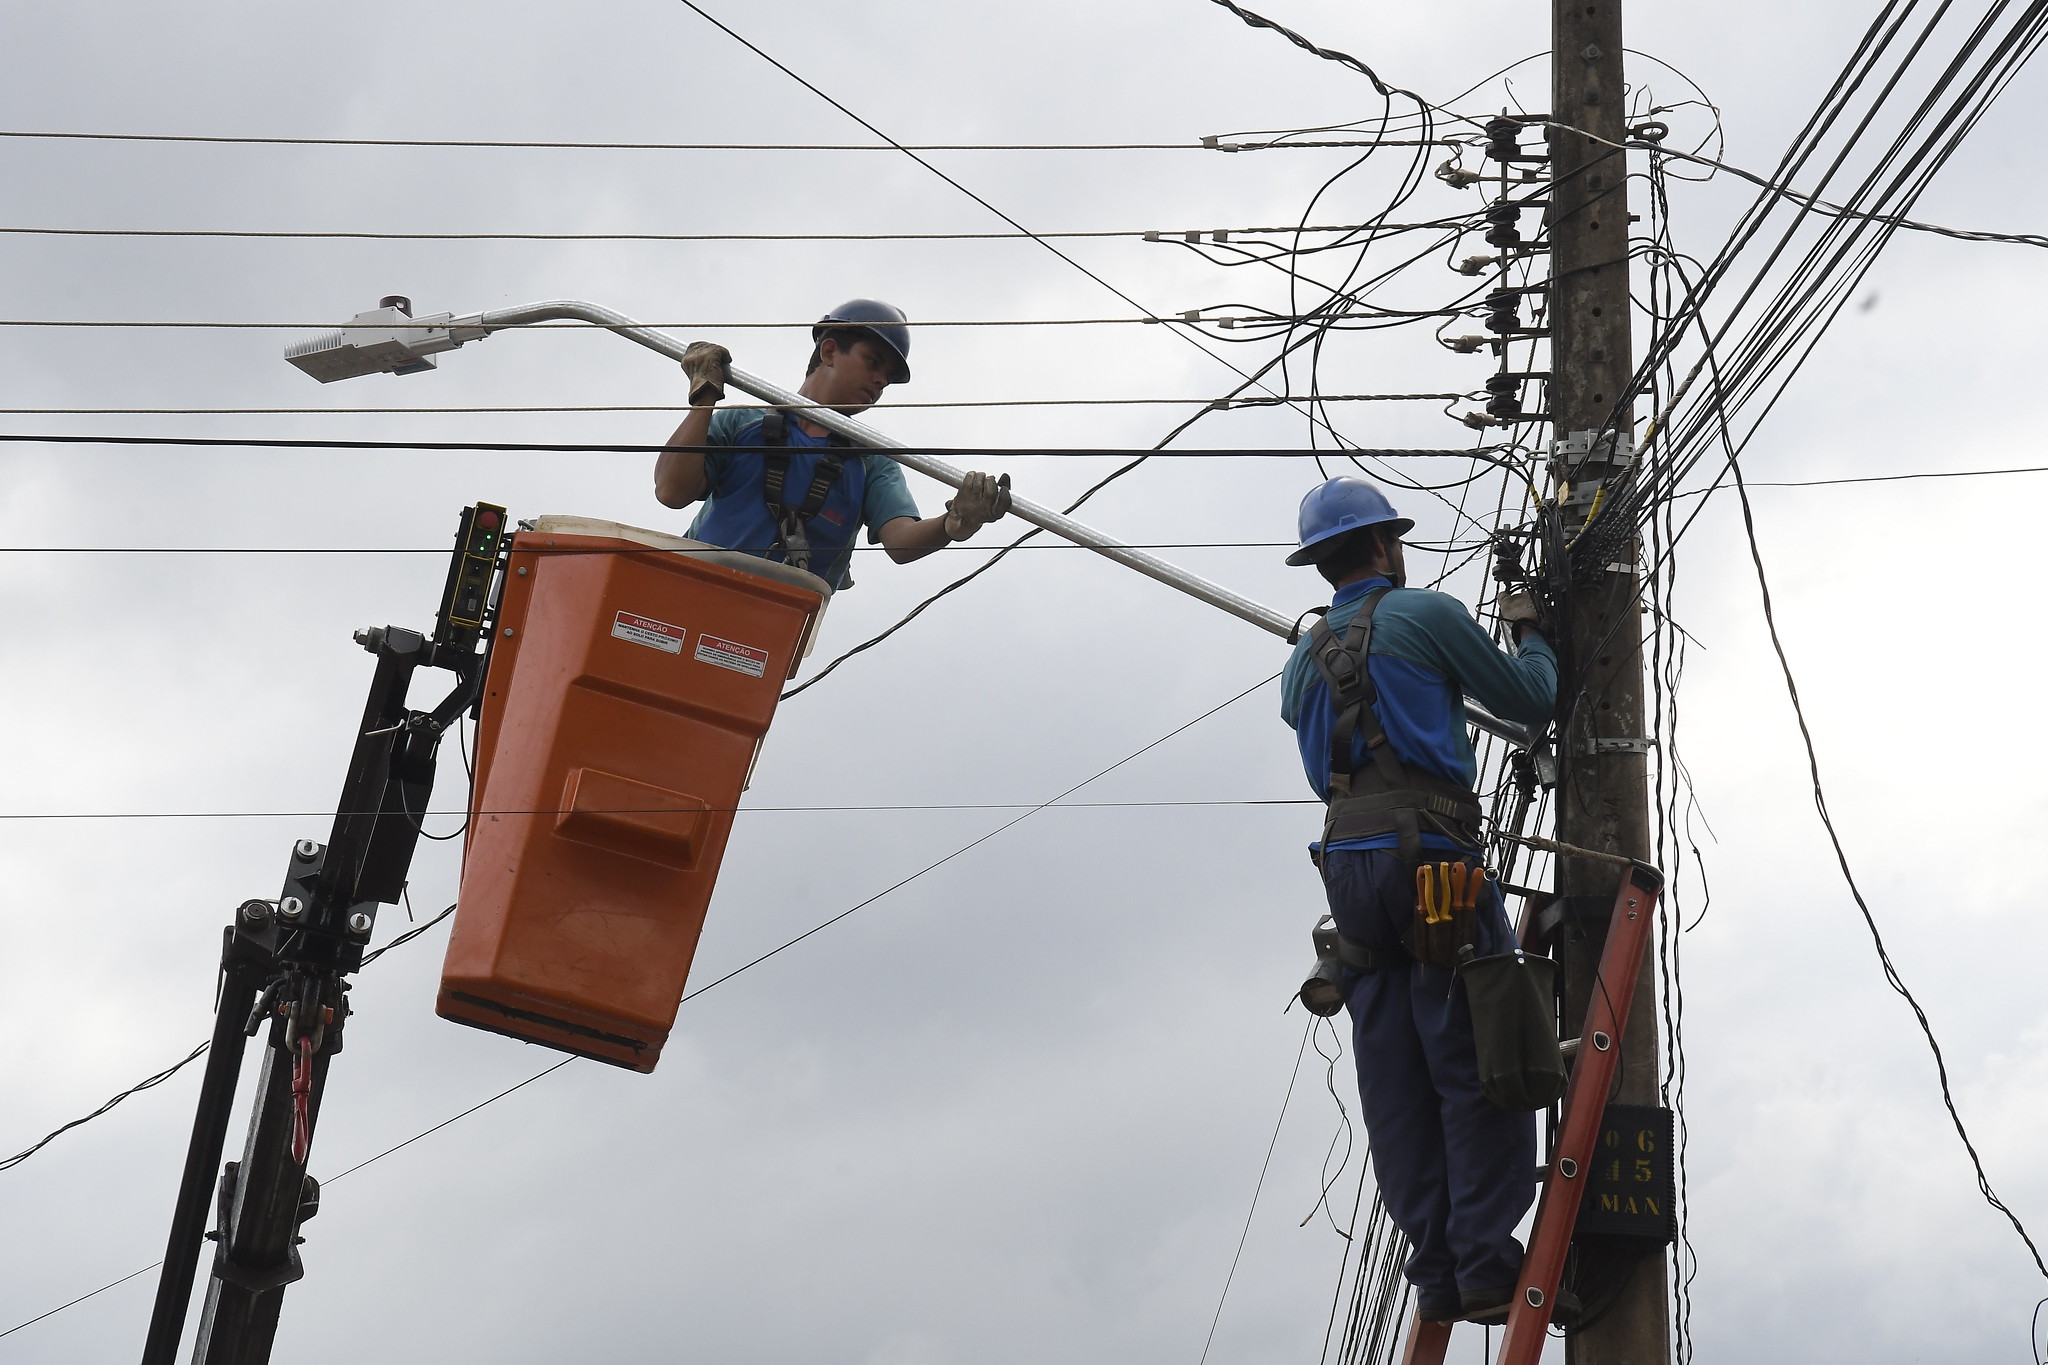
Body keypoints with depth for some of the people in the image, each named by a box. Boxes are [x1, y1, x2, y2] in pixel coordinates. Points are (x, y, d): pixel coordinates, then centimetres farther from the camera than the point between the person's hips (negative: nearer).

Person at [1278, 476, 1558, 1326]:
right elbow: (1529, 700, 7)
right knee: (1475, 1064, -7)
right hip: (1428, 852, -7)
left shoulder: (1304, 660, 20)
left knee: (1397, 1081, 4)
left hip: (1345, 864, 7)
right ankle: (1487, 1264, -13)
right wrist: (1528, 632, 27)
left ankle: (1436, 1272, 2)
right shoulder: (1423, 614, 1)